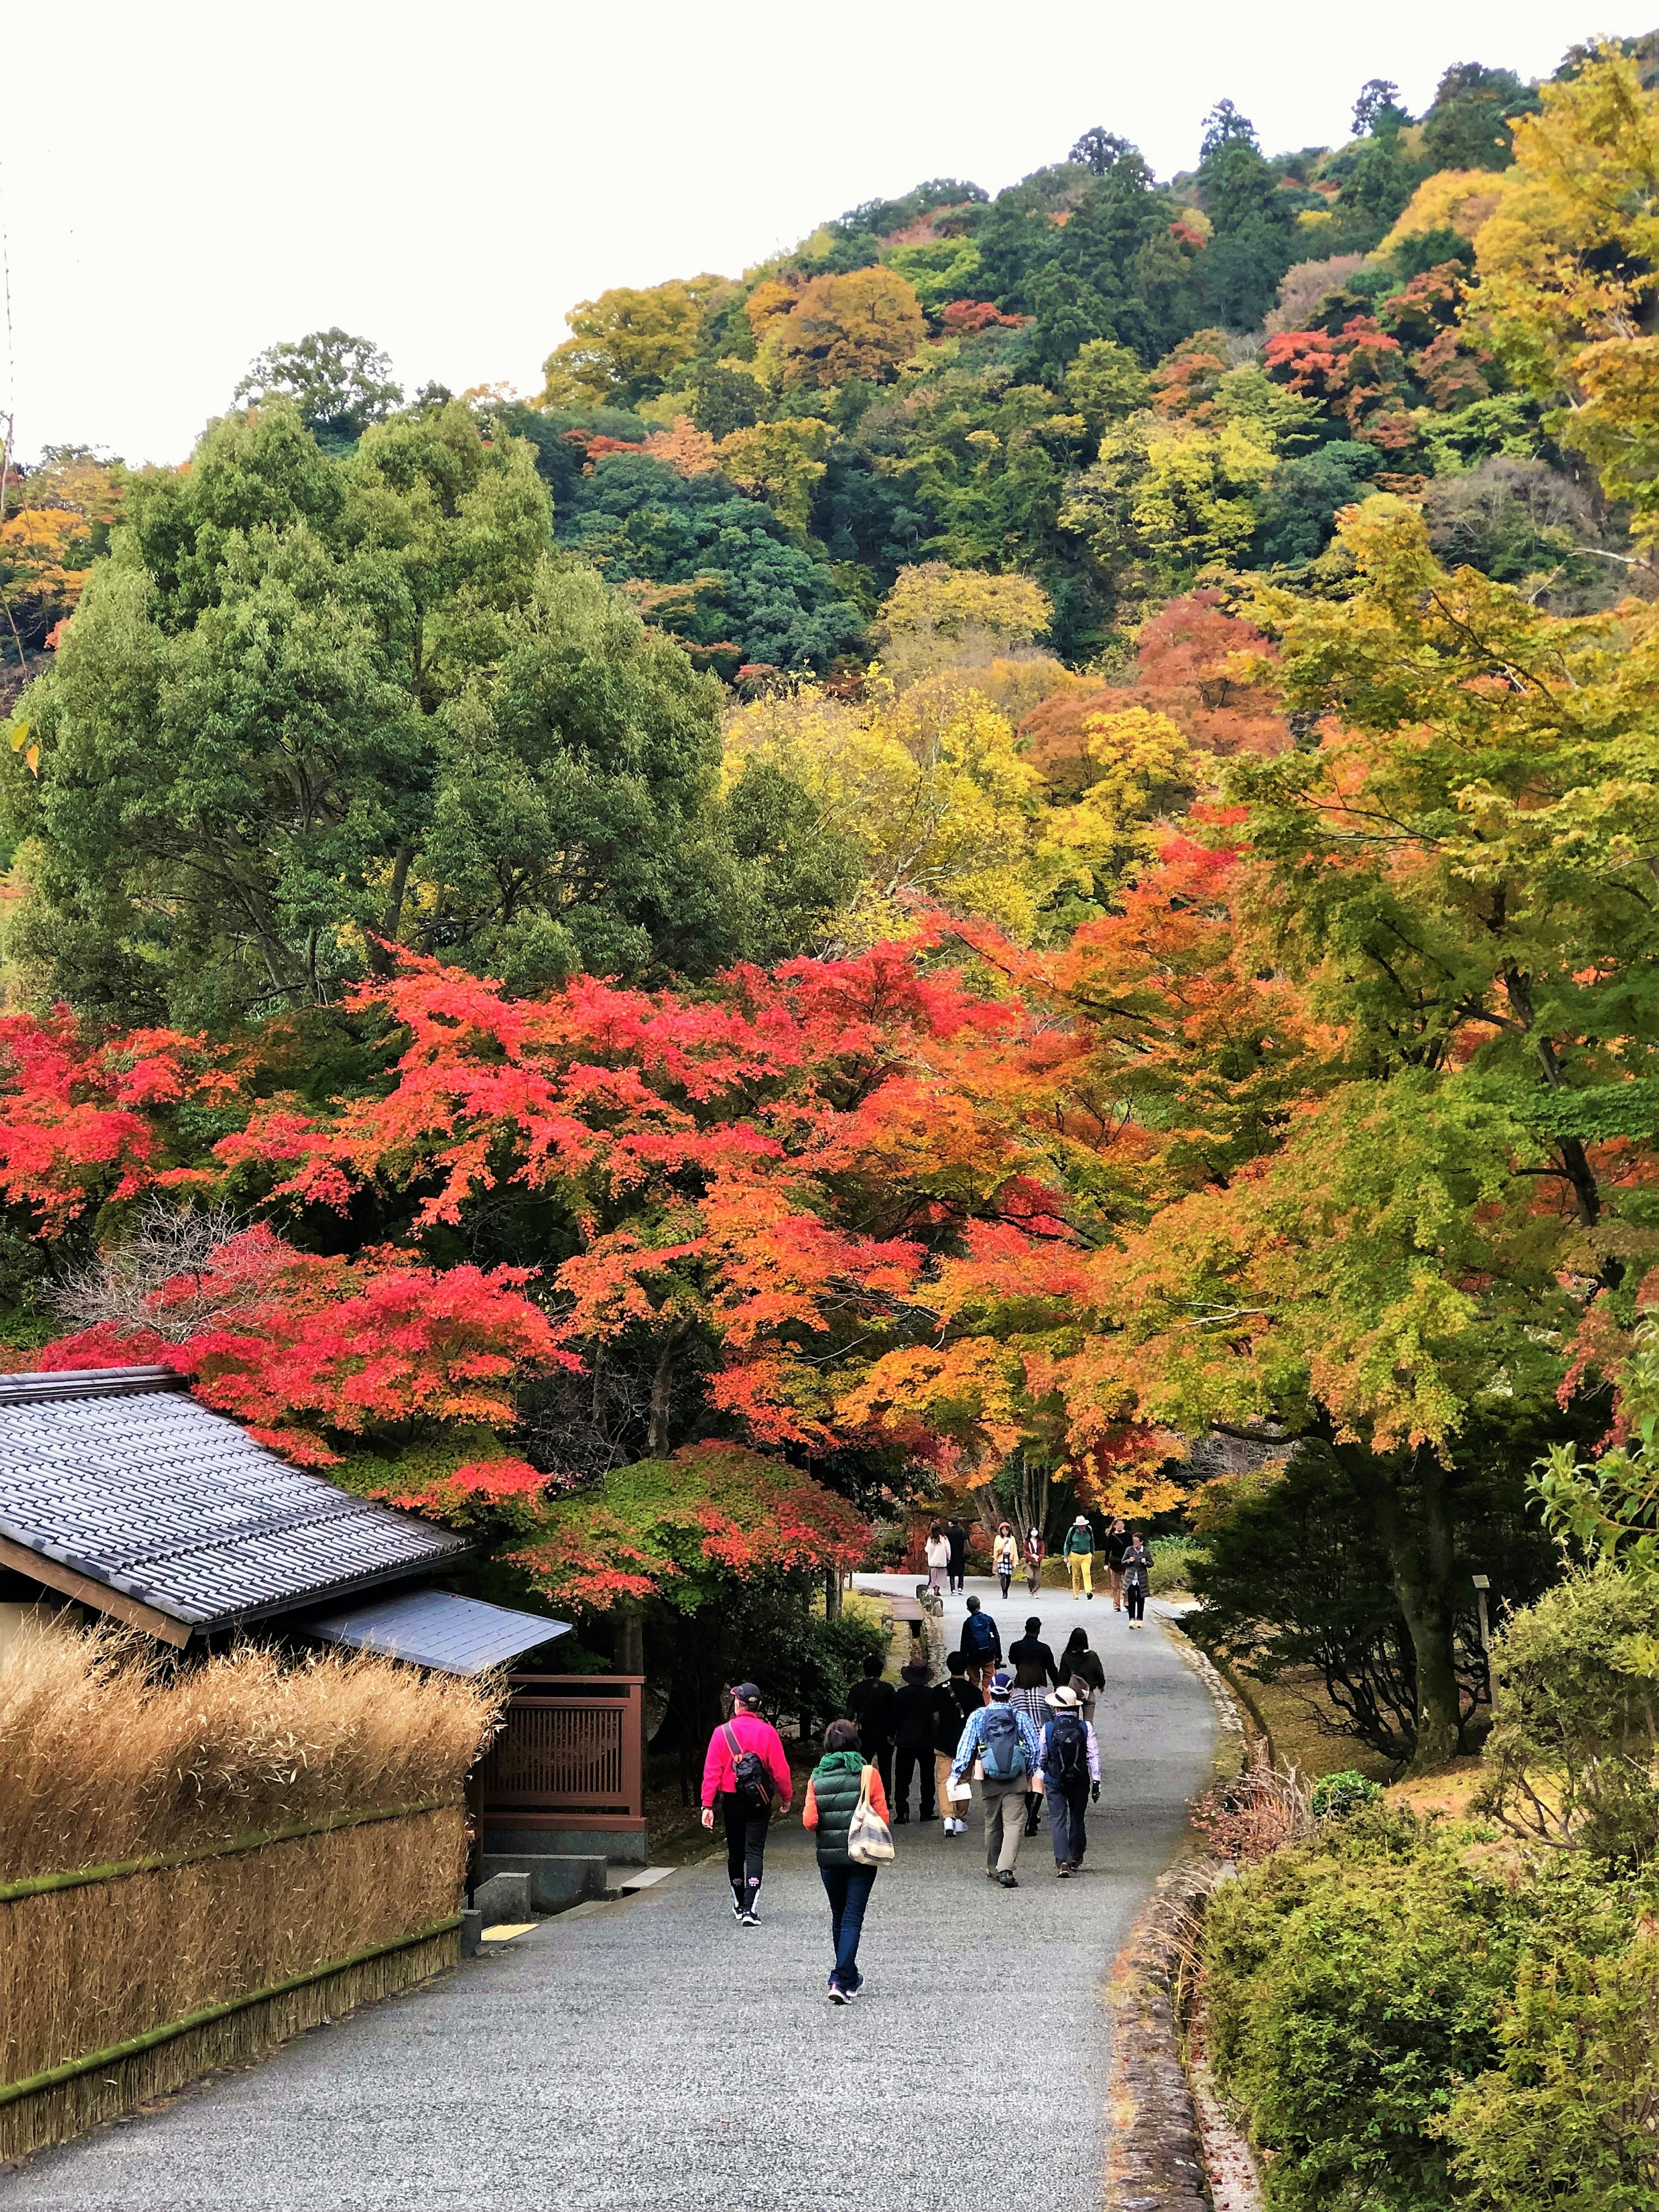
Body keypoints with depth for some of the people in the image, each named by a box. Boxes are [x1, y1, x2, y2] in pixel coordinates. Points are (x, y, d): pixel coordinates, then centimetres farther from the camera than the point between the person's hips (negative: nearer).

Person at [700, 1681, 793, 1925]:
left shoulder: (722, 1732, -5)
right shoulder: (768, 1732, -6)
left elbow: (712, 1771, -7)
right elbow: (780, 1769, -6)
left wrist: (708, 1805, -6)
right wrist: (786, 1798, 8)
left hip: (732, 1801, 1)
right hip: (759, 1802, -1)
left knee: (735, 1852, 16)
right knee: (755, 1852, -1)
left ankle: (739, 1905, 27)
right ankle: (750, 1910, -14)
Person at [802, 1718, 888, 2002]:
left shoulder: (817, 1778, -2)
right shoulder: (868, 1773, -7)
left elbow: (809, 1821, -7)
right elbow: (882, 1816, -8)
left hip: (829, 1858, 3)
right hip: (862, 1856, -2)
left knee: (839, 1916, 19)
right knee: (853, 1918, -1)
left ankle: (849, 1977, 30)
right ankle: (843, 1981, -14)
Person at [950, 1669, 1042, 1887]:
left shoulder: (978, 1717, -1)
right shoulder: (1020, 1717, 0)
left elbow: (965, 1746, -4)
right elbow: (1034, 1748, 4)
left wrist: (955, 1774, -1)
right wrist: (1031, 1773, 18)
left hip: (990, 1781, 2)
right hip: (1016, 1781, -2)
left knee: (992, 1824, 17)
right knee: (1014, 1823, -5)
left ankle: (993, 1867, 32)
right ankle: (1006, 1869, -21)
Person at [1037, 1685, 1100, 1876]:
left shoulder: (1048, 1728, -7)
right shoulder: (1085, 1728, -7)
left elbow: (1041, 1756, 5)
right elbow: (1094, 1755, -8)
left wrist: (1041, 1773, 25)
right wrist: (1096, 1782, -4)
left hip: (1055, 1781, -2)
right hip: (1080, 1781, 2)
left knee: (1058, 1821, -1)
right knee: (1077, 1819, 18)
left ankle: (1062, 1862, -16)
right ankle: (1076, 1861, 29)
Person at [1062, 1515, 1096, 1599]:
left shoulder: (1089, 1530, -2)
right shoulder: (1072, 1531, -8)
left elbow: (1092, 1542, 16)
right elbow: (1067, 1544, 4)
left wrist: (1093, 1553, 24)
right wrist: (1066, 1556, 4)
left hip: (1087, 1556, 1)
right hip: (1075, 1556, -1)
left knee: (1087, 1573, -17)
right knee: (1076, 1576, 4)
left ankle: (1089, 1591, -23)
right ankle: (1076, 1593, 15)